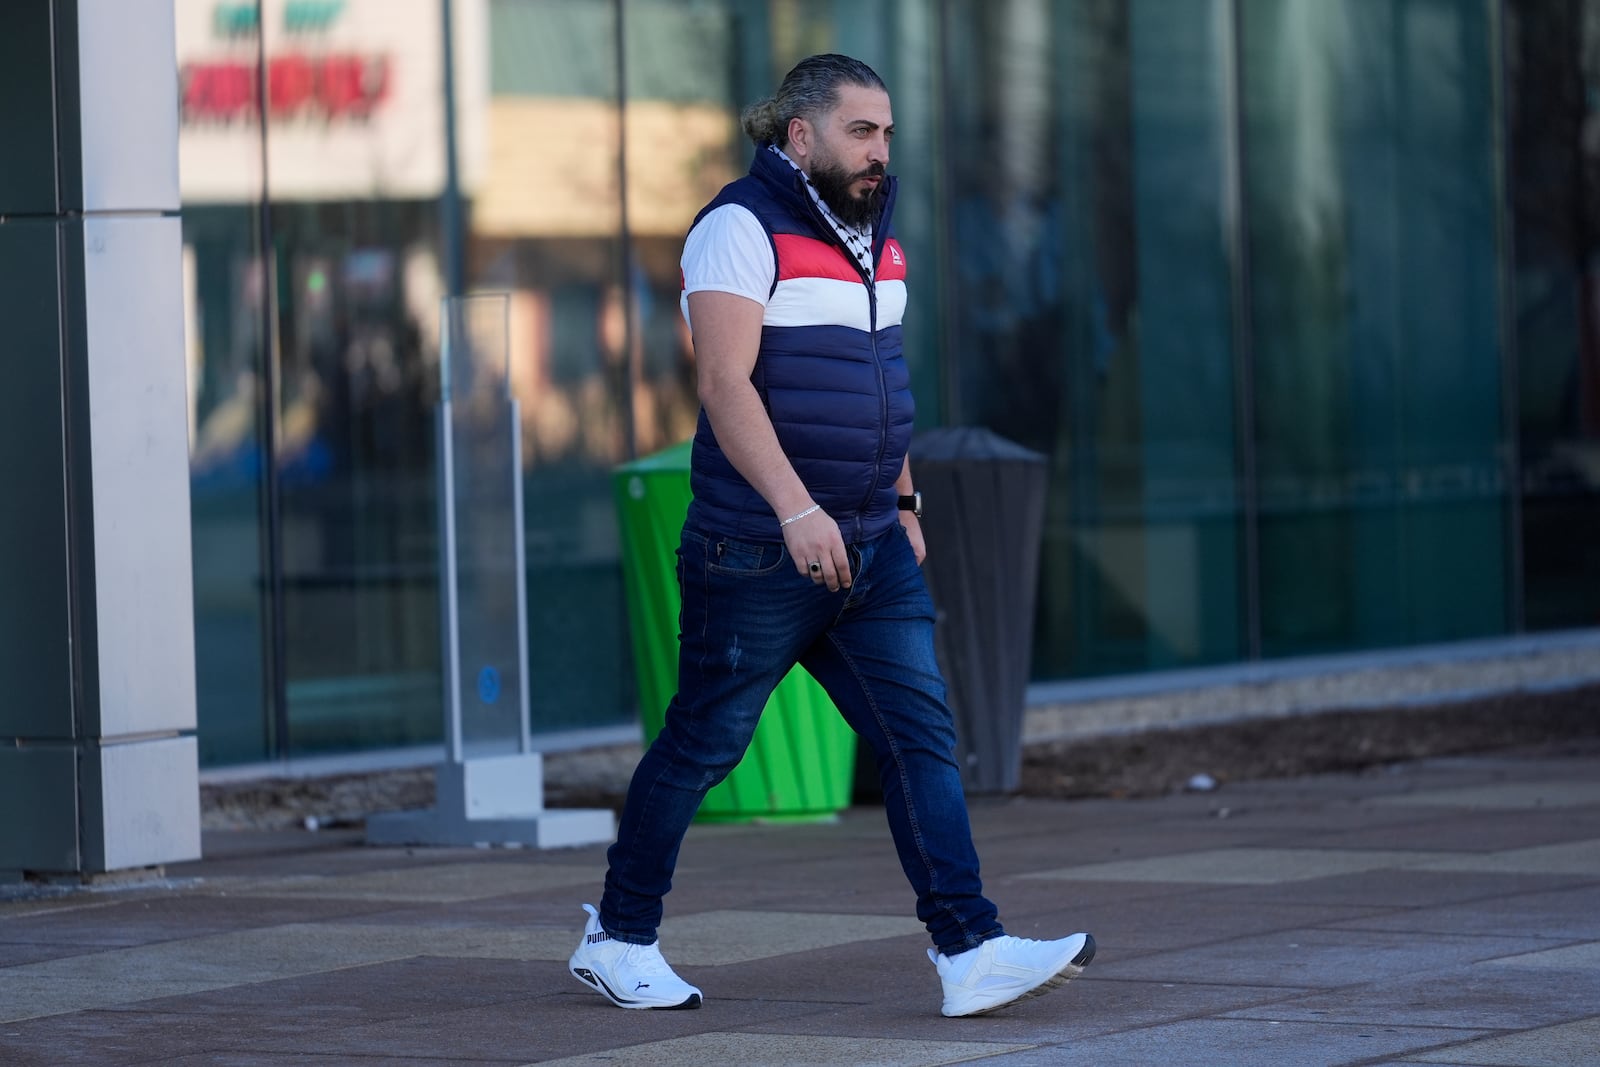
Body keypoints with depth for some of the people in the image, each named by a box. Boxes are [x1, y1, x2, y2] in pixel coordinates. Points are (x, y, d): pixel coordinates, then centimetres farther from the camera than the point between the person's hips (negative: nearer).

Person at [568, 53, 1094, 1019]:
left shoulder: (875, 234, 14)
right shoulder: (743, 229, -12)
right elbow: (726, 384, -21)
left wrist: (904, 500, 22)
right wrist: (796, 511, -30)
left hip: (870, 549, 7)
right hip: (756, 547, -7)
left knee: (921, 736, -4)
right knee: (702, 745, 3)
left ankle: (971, 954, -9)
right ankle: (619, 940, 18)